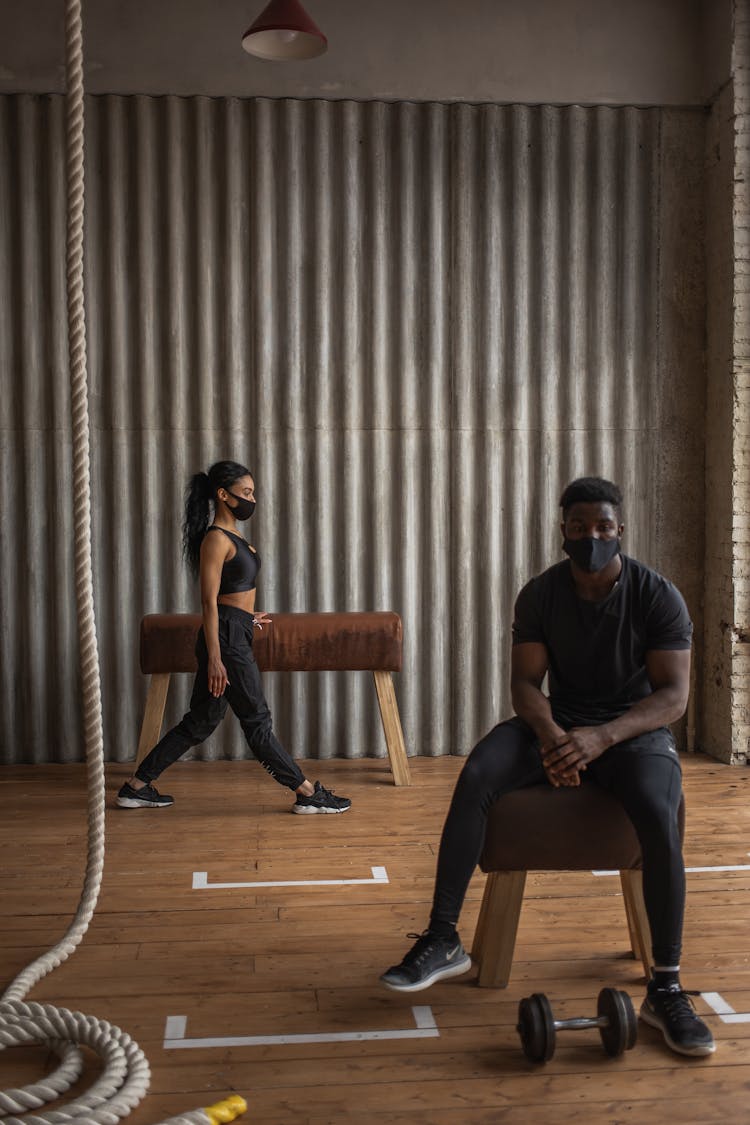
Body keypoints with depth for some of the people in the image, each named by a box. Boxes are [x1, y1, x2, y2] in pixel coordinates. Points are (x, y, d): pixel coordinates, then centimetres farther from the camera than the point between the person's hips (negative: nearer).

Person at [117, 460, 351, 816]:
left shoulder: (231, 536, 15)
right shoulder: (215, 539, -14)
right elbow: (209, 600, -19)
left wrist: (247, 616, 38)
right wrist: (214, 659, -22)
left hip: (232, 636, 10)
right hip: (225, 639, -10)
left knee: (200, 722, 14)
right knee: (257, 720, 0)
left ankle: (137, 786, 22)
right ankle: (308, 794, 10)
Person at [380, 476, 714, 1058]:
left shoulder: (658, 595, -9)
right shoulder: (540, 594, -1)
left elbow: (674, 693, -13)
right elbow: (525, 681, -3)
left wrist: (602, 736, -30)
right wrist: (550, 734, -27)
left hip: (635, 727, -2)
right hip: (560, 723, 2)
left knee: (659, 817, -34)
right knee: (475, 776, -26)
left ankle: (666, 988, -22)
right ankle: (443, 939, -19)